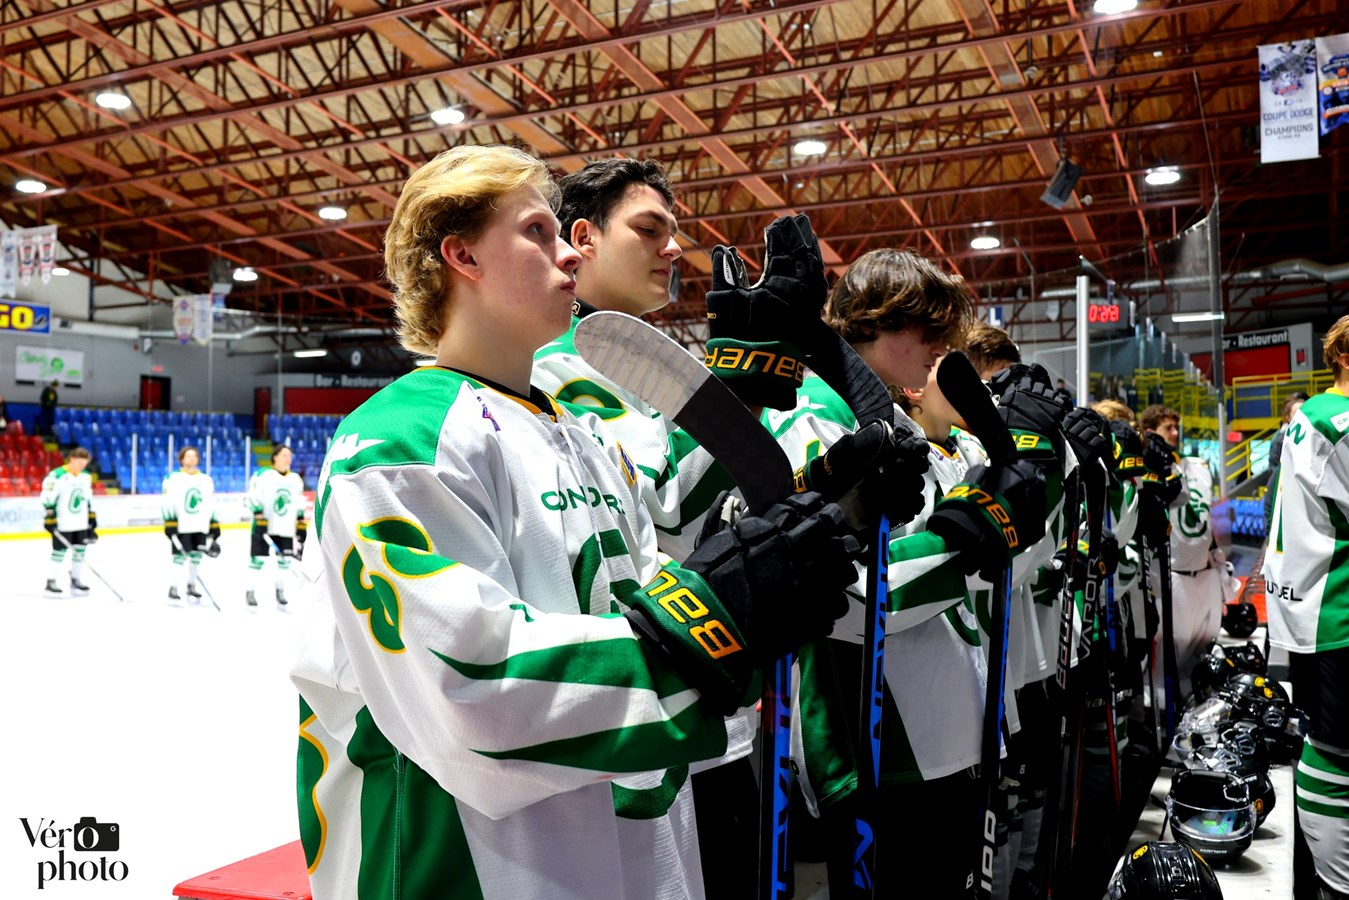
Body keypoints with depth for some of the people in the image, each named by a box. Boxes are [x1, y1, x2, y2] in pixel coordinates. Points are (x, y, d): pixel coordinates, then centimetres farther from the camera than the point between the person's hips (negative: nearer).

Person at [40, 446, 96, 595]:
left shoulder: (86, 477, 11)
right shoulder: (57, 476, -14)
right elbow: (47, 498, -14)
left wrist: (92, 517, 19)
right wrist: (49, 517, -18)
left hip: (81, 524, 7)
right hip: (62, 524, -7)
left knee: (80, 551, 8)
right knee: (59, 552, -3)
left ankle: (75, 581, 17)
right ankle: (51, 583, 4)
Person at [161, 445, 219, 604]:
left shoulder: (206, 480, 13)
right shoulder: (173, 479, 0)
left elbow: (211, 505, 16)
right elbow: (168, 504, -5)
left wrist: (215, 527, 12)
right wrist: (169, 524, -13)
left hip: (201, 527, 4)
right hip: (180, 526, -4)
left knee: (196, 556, 6)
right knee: (180, 556, -7)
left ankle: (191, 586, 19)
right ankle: (173, 588, 0)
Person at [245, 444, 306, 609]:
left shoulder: (296, 479, 11)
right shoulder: (262, 475, -6)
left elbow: (299, 505, 17)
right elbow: (253, 499, -11)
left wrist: (302, 525, 12)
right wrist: (259, 518, -20)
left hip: (286, 528, 5)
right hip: (264, 527, -5)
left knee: (285, 559, 7)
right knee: (258, 559, -2)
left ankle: (280, 591, 20)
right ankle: (251, 592, 9)